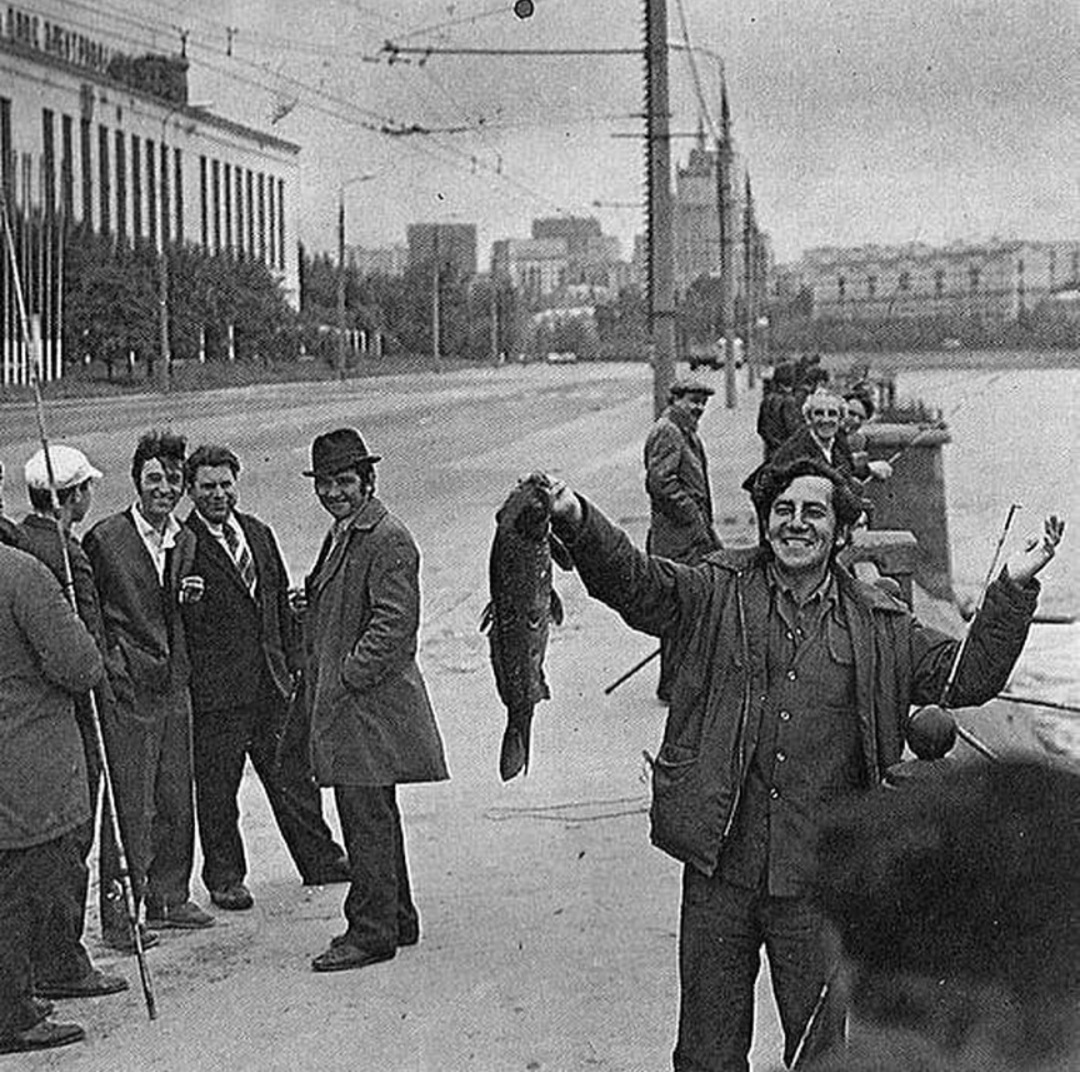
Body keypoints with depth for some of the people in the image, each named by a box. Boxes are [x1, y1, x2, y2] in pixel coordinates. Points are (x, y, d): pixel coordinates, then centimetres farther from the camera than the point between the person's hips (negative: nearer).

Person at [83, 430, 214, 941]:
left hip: (174, 687, 6)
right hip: (127, 688, -6)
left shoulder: (186, 541, 11)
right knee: (129, 806, -4)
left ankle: (169, 898, 25)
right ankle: (118, 913, 3)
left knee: (176, 799, 12)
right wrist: (108, 668, -12)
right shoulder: (105, 539, -9)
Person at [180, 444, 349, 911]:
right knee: (217, 787, 4)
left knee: (292, 774, 13)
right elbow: (179, 622, -11)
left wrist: (295, 661, 14)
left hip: (270, 680, 6)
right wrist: (188, 598, -31)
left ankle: (319, 858, 25)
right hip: (215, 688, -5)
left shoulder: (258, 533, 12)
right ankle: (224, 877, 16)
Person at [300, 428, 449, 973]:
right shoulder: (341, 535, 17)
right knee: (372, 819, 17)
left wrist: (345, 678, -18)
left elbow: (395, 626, -20)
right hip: (342, 703, 10)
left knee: (367, 820, -6)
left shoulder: (388, 540, -15)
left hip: (369, 703, -10)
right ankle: (397, 920, 26)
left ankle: (371, 932, 1)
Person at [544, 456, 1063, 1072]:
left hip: (819, 877, 0)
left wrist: (1014, 590, -5)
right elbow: (632, 580, -8)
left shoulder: (881, 628, 6)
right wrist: (577, 521, -26)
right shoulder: (717, 592, 2)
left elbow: (967, 677, 5)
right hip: (720, 864, 0)